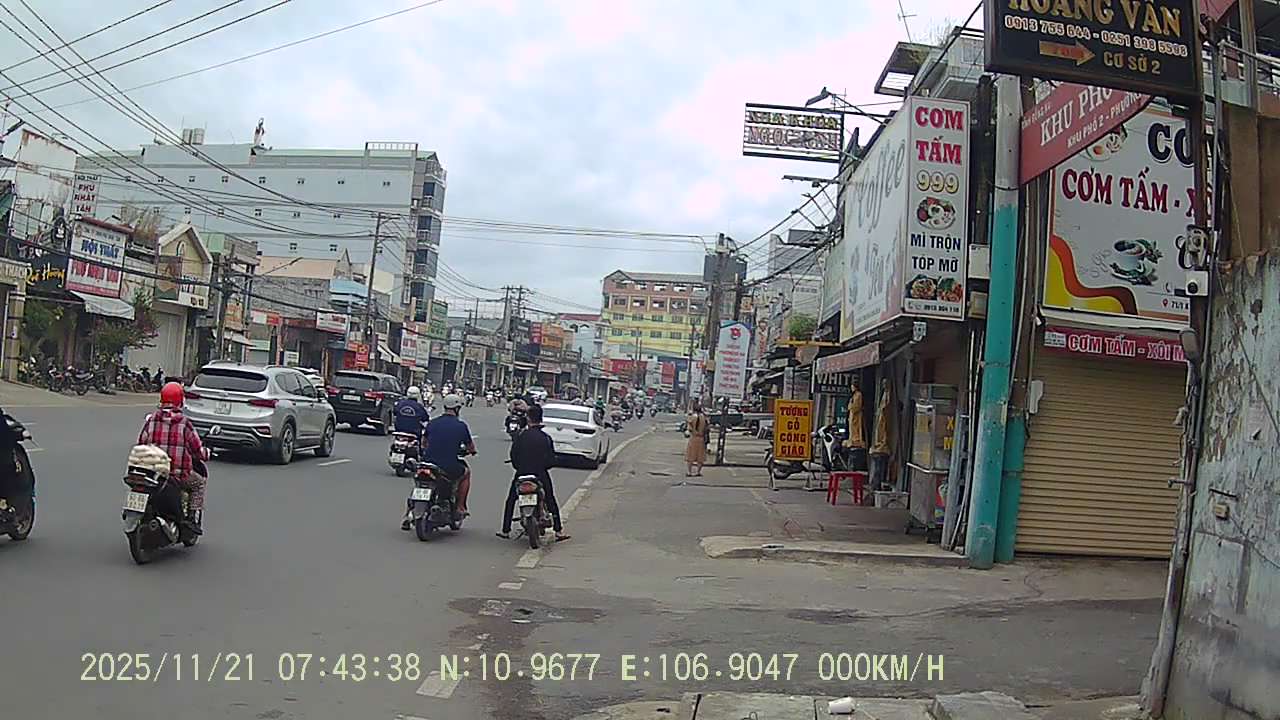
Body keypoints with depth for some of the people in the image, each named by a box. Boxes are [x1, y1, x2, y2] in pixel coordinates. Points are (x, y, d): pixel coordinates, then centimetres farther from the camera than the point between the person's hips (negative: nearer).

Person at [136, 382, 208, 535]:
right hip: (179, 475, -4)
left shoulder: (151, 419, -1)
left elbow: (140, 444, 4)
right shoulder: (185, 423, -11)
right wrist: (206, 453, 16)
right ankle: (192, 518, 12)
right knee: (199, 482, 24)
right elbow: (197, 451, -7)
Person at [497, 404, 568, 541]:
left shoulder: (520, 437, -8)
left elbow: (514, 456, -3)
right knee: (551, 502, 15)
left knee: (511, 500, 17)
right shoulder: (546, 438, -5)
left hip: (522, 475, -1)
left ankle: (506, 531, 17)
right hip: (541, 475, 1)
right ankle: (559, 531, 11)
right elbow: (552, 460, -3)